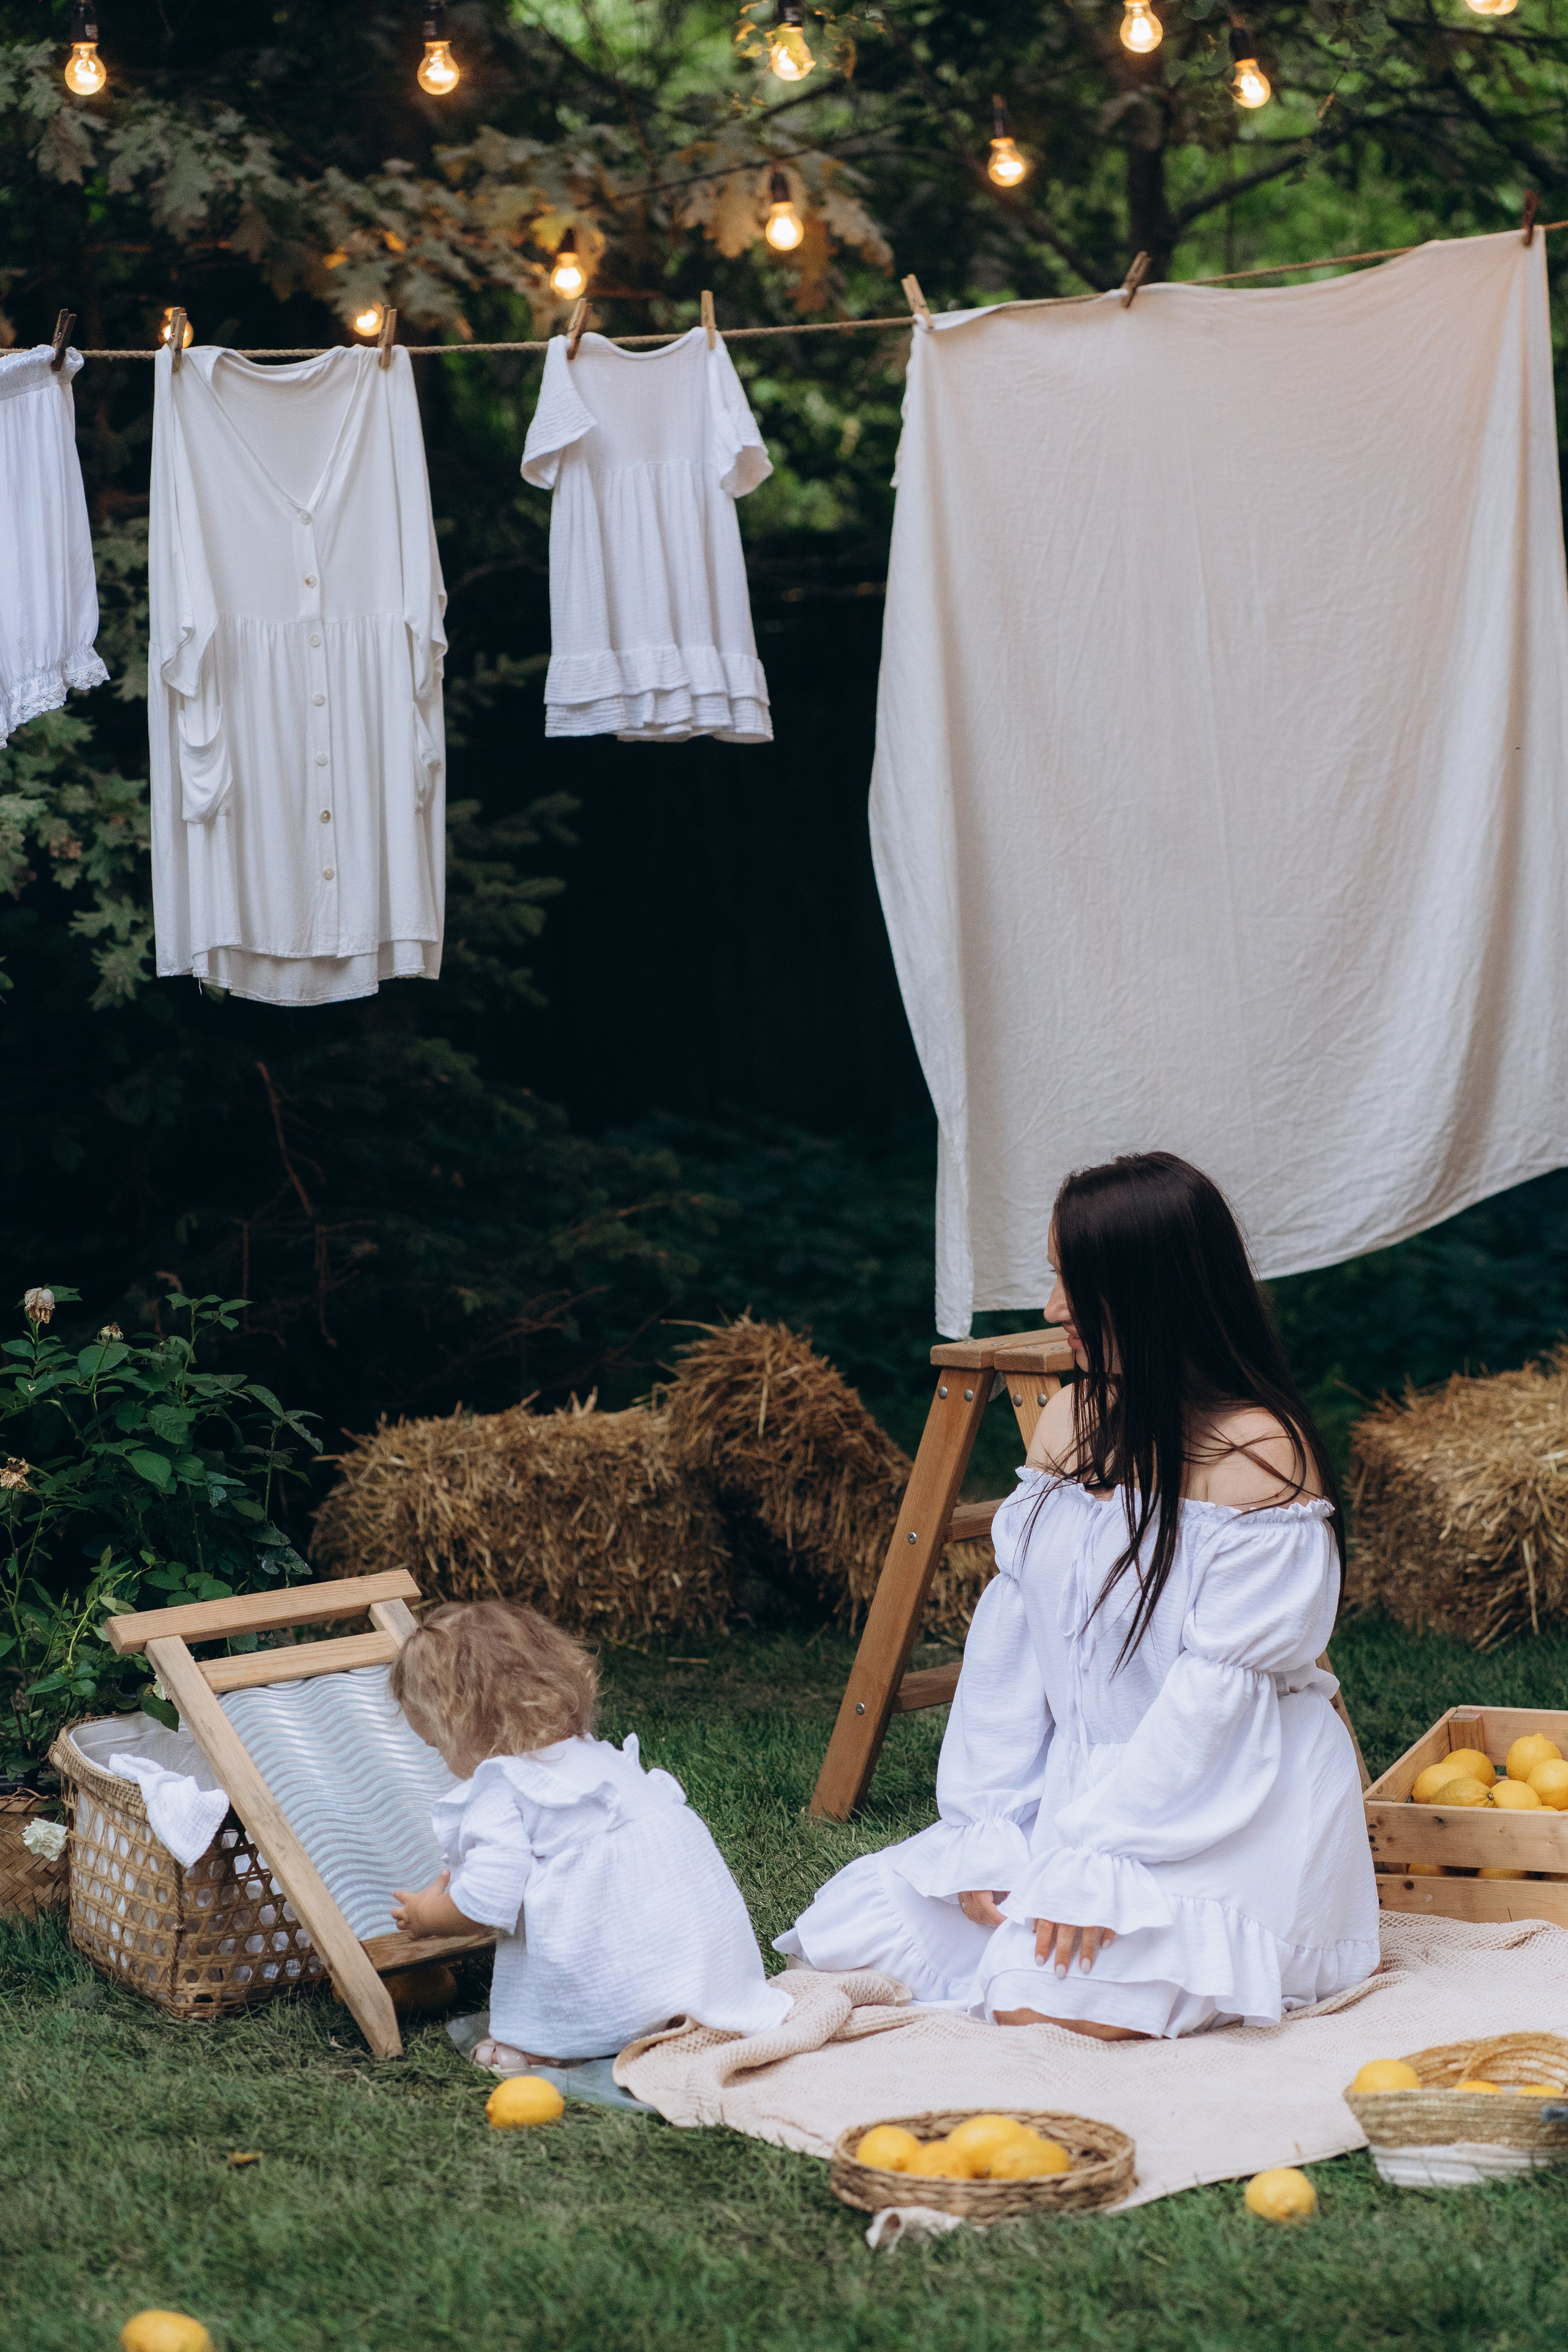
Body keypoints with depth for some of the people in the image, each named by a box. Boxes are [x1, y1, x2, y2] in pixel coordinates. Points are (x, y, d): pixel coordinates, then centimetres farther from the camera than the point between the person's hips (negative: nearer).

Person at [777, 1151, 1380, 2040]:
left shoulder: (1258, 1456, -17)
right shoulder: (1073, 1419, 5)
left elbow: (1218, 1689, -20)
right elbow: (1010, 1634, 2)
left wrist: (1094, 1861, -23)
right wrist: (986, 1831, -6)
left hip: (1224, 1814, -7)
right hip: (1070, 1788, 8)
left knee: (1043, 2002, -27)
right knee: (844, 1937, -1)